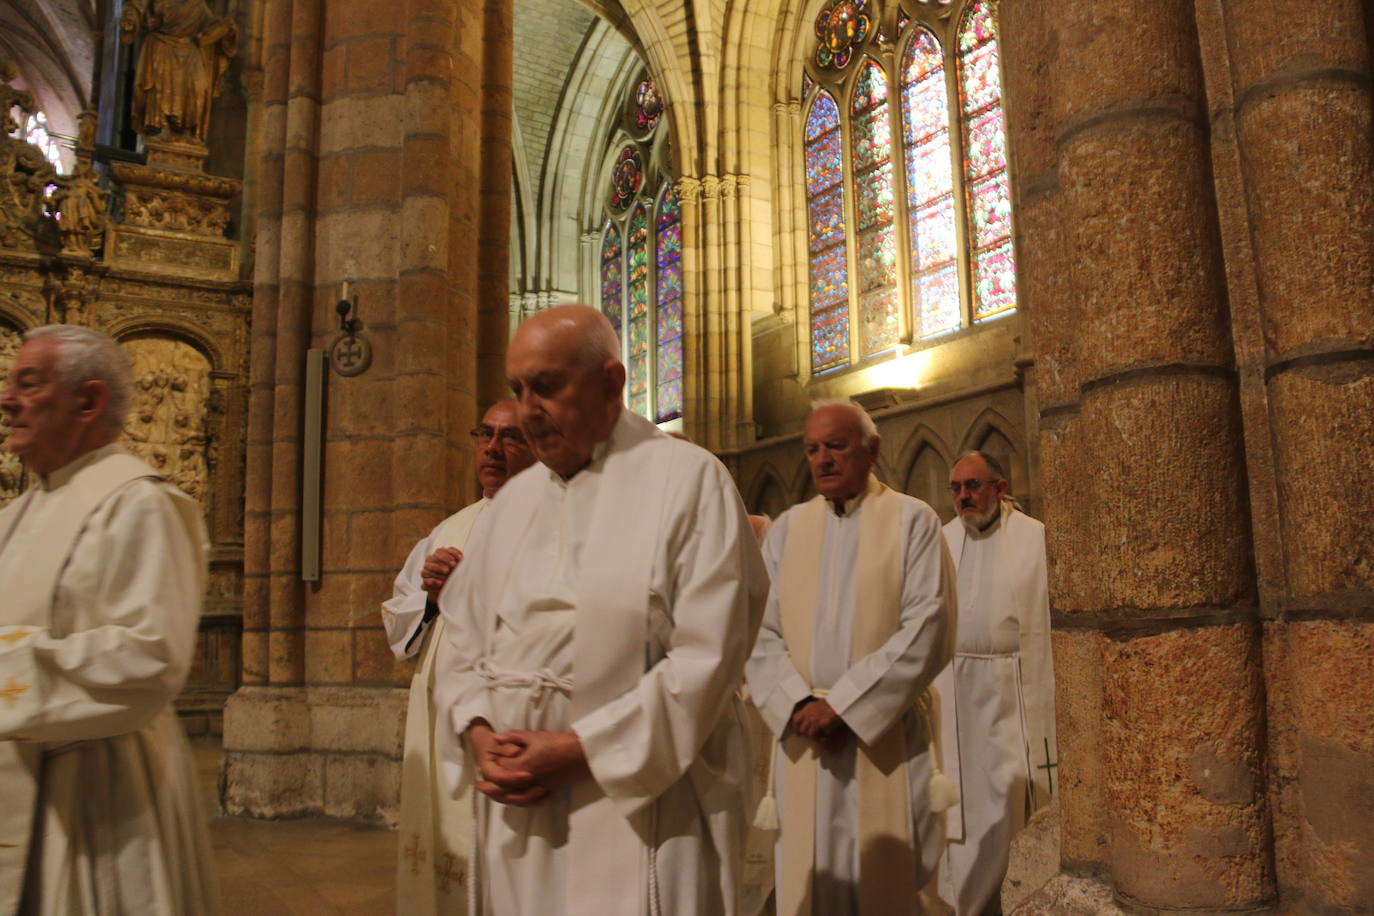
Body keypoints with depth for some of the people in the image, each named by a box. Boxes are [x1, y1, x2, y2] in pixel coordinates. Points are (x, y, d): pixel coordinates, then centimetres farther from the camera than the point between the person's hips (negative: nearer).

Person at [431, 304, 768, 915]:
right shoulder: (512, 503, 11)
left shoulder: (688, 479, -8)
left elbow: (708, 654, -15)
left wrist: (580, 748, -15)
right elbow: (462, 635, 12)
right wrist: (478, 732, -7)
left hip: (636, 797, -5)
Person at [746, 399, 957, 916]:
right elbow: (762, 632, 4)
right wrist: (798, 704, -12)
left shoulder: (913, 521, 0)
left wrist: (844, 705, -14)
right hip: (804, 740, 3)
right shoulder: (787, 528, 10)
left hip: (885, 737, -3)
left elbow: (927, 630, -10)